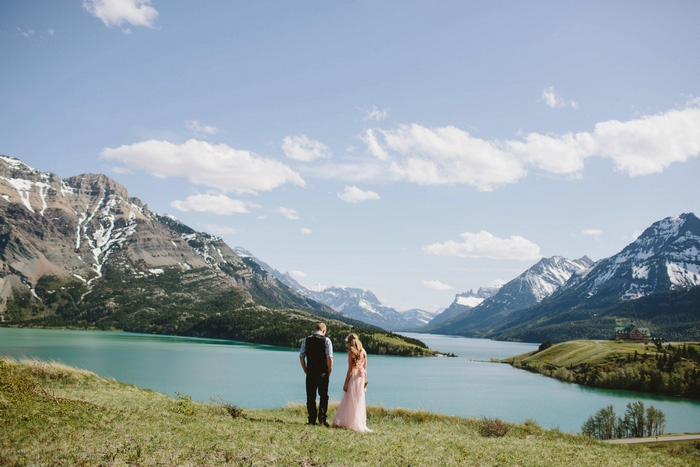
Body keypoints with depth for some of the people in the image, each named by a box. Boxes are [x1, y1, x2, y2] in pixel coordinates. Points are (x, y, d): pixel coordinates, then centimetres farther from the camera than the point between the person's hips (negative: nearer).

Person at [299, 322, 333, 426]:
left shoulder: (306, 340, 4)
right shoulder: (326, 340, -5)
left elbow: (301, 357, 4)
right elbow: (330, 359, -10)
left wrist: (306, 371, 12)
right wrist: (329, 372, 2)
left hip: (310, 373, 2)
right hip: (323, 373, -2)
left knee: (310, 397, 9)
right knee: (323, 396, 9)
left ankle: (312, 420, 10)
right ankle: (322, 419, 2)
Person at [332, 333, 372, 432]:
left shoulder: (351, 352, -10)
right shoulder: (363, 352, 7)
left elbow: (350, 369, -13)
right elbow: (365, 368, 10)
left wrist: (345, 383, -9)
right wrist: (365, 380, 18)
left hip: (353, 377, -5)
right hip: (361, 377, 5)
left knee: (349, 401, 0)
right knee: (360, 401, 10)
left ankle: (342, 422, 5)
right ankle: (360, 423, 13)